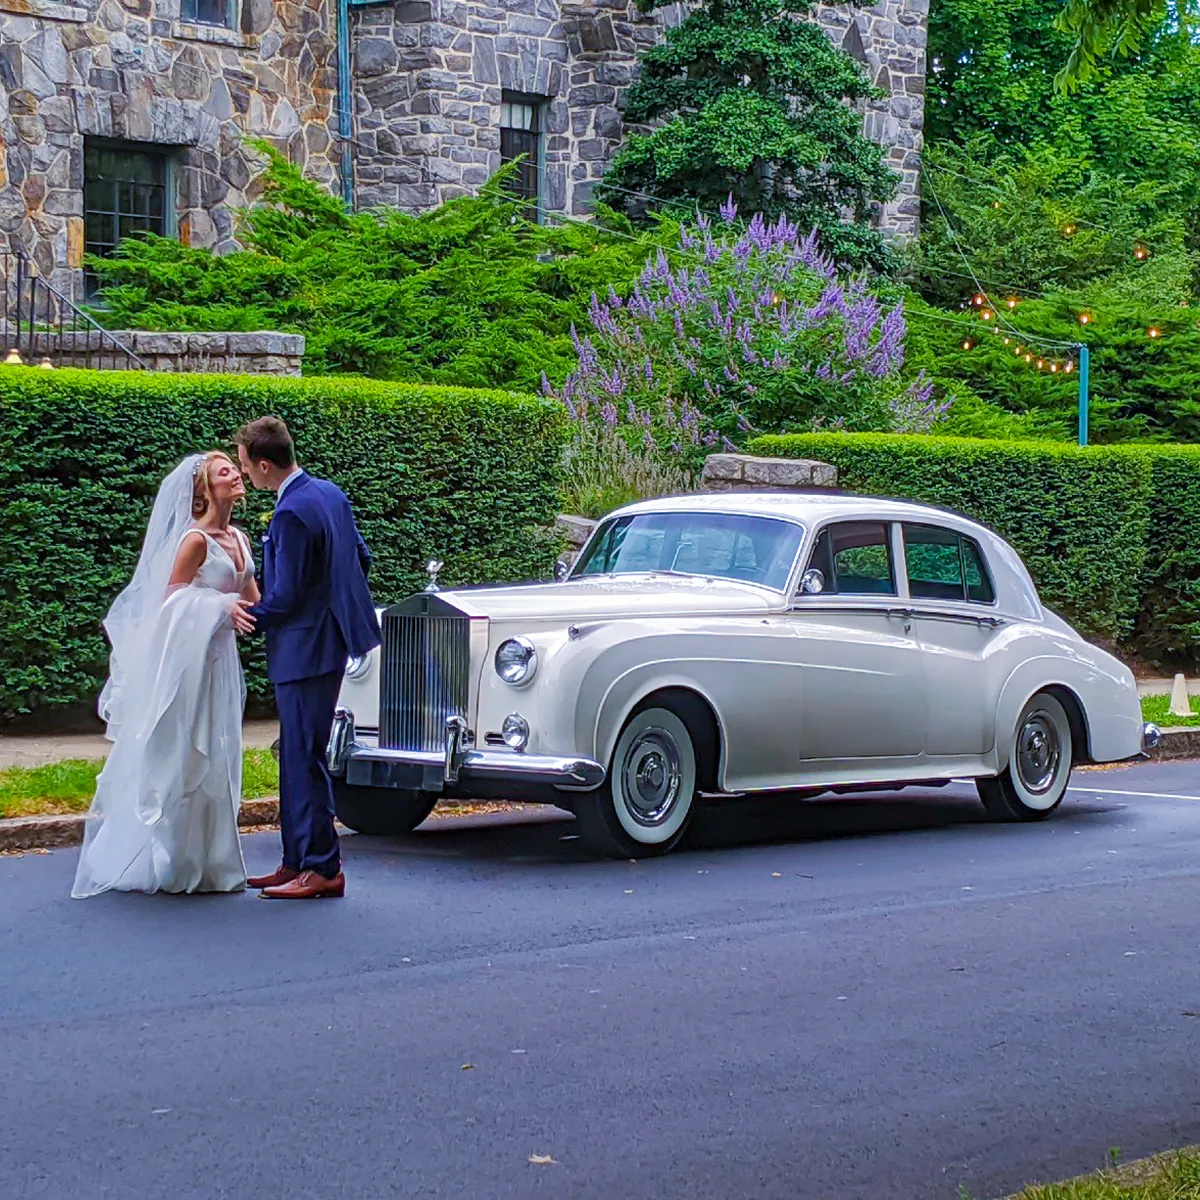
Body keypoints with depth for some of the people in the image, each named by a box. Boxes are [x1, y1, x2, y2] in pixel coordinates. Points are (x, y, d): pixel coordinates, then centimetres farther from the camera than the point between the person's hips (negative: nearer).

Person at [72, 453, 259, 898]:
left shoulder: (238, 539, 11)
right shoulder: (196, 539, -12)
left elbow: (251, 599, 16)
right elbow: (171, 598, -12)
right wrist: (220, 608, -20)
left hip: (220, 657, 8)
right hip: (188, 657, -8)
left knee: (215, 759, 11)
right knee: (183, 757, -4)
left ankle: (209, 860, 18)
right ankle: (175, 865, 3)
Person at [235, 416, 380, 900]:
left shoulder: (292, 514, -21)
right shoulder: (330, 493, 8)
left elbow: (285, 597, -19)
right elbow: (361, 558, 17)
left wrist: (247, 616, -4)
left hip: (306, 651, -10)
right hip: (329, 638, 10)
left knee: (305, 759, -4)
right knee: (298, 757, 15)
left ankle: (322, 869, -1)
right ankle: (298, 862, 20)